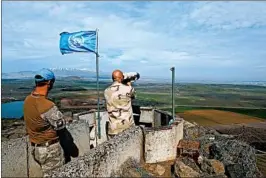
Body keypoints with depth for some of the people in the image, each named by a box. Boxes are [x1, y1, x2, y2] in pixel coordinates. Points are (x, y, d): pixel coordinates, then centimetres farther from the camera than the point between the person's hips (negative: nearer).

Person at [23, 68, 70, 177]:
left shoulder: (28, 100, -5)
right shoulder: (48, 106, -28)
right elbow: (59, 125, -15)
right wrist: (67, 119, 3)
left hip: (35, 147, 7)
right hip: (50, 149, -7)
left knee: (46, 173, 23)